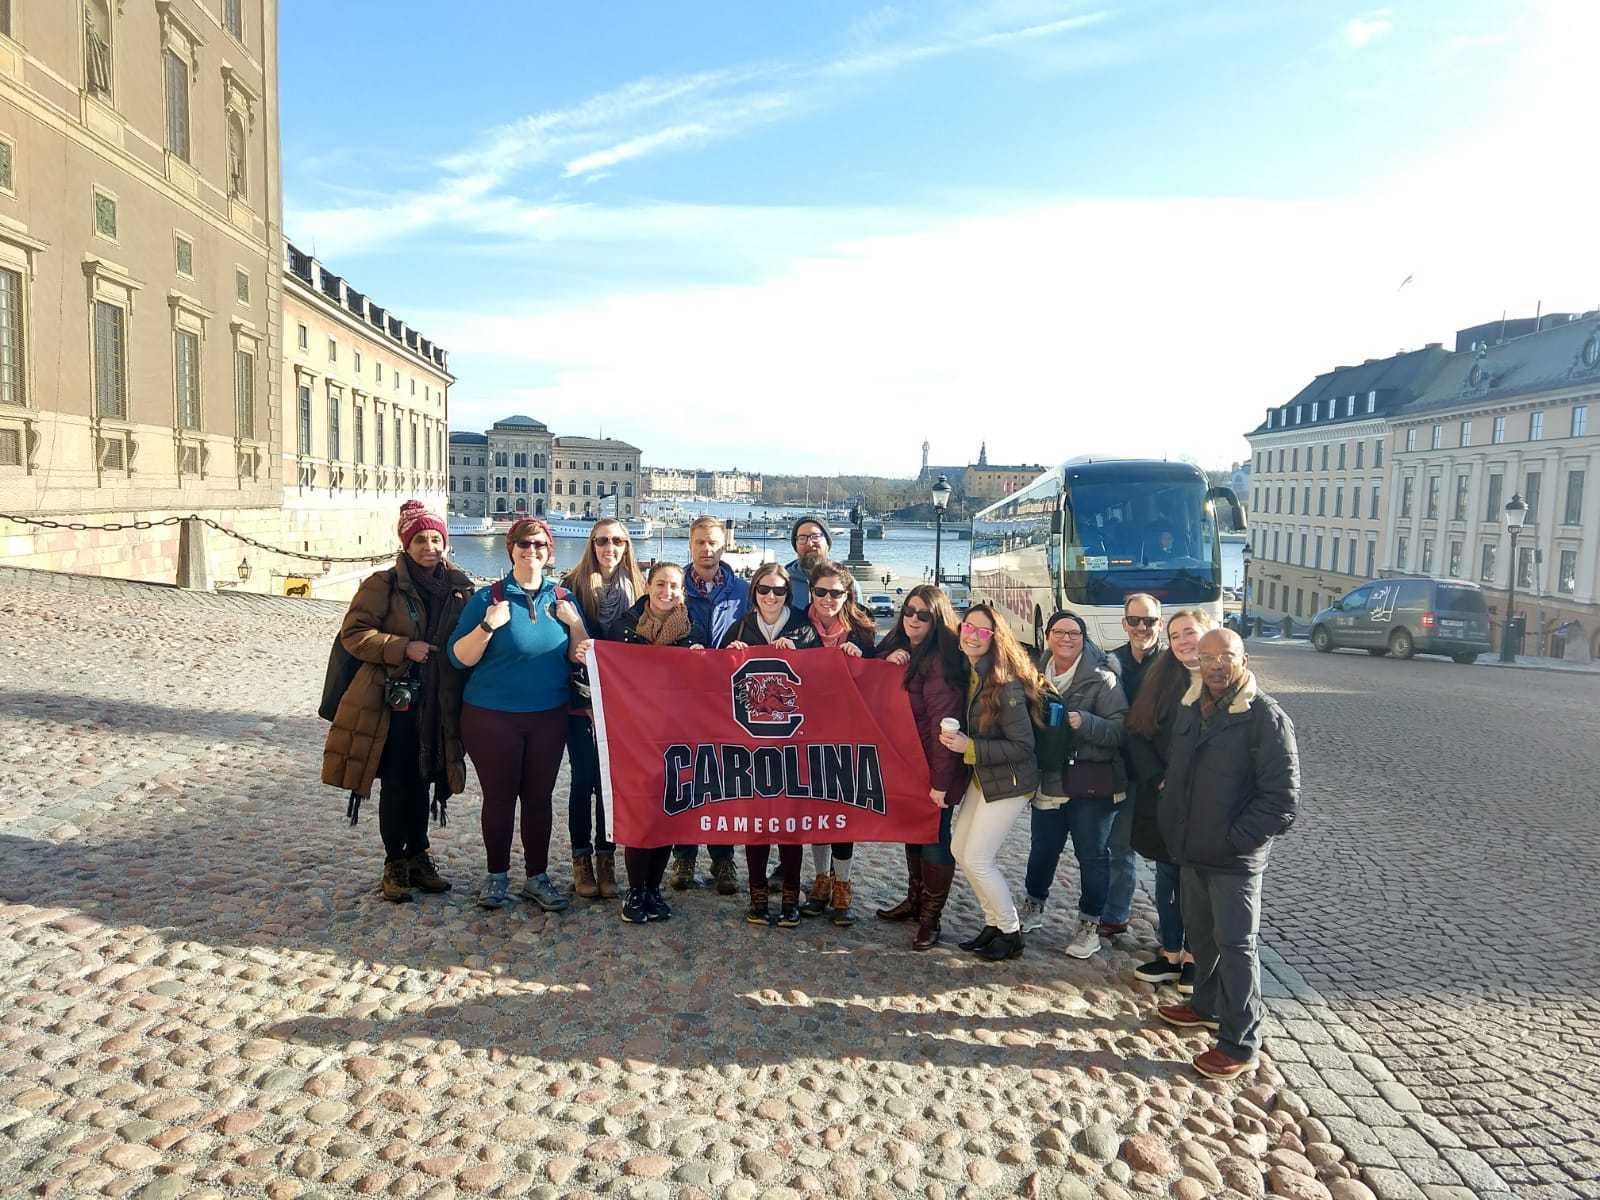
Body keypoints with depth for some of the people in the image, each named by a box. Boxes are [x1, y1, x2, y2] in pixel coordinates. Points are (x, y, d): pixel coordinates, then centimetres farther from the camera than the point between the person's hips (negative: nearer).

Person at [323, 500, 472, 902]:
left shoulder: (459, 587, 6)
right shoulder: (384, 585, -6)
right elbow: (353, 633, -9)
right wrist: (403, 647, -19)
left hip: (436, 703, 4)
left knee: (422, 780, 14)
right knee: (396, 783, 3)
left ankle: (418, 857, 27)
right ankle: (395, 865, 16)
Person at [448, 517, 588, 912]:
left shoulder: (562, 598, 7)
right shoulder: (488, 597, -3)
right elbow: (459, 658, -6)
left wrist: (574, 622, -9)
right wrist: (487, 626, -21)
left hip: (549, 717, 3)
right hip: (493, 717, -2)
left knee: (539, 797, 8)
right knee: (499, 797, 6)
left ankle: (537, 876, 20)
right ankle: (497, 875, 22)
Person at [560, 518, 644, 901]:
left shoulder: (636, 588, 8)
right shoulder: (573, 584, 0)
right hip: (582, 700, -2)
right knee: (585, 779, 2)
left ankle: (606, 857, 15)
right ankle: (582, 858, 14)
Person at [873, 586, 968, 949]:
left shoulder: (940, 660, -20)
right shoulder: (897, 649, 6)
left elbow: (945, 723, -23)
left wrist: (940, 782, -24)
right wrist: (887, 662, -12)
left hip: (933, 768, -8)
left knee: (933, 838, 2)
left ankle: (930, 917, 14)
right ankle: (916, 900, 35)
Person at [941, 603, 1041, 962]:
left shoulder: (1006, 684, -24)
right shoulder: (968, 673, 0)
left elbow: (1023, 745, -22)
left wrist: (969, 748, -24)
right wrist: (953, 739, -4)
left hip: (1009, 783, -8)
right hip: (981, 778, 8)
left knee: (977, 859, -4)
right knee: (960, 849, 12)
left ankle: (1011, 933, 16)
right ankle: (993, 923, 29)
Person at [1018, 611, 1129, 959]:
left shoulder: (1102, 679, -10)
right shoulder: (1038, 675, 7)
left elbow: (1121, 730, -16)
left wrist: (1084, 721, -29)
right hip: (1049, 782, 5)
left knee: (1092, 854, 6)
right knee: (1043, 847, 17)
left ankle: (1090, 924, 21)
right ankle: (1033, 906, 39)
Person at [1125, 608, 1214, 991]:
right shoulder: (1162, 678, 3)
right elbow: (1136, 733, 2)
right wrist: (1159, 779, -8)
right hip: (1162, 798, 3)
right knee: (1167, 877, 12)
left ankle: (1194, 957, 23)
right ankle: (1170, 954, 25)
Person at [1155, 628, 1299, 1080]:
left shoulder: (1266, 718, -18)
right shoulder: (1190, 708, 5)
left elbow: (1282, 800, -18)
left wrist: (1232, 839, -17)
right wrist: (1171, 824, 11)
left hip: (1235, 860, -7)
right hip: (1193, 851, 7)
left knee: (1235, 945, 2)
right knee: (1201, 932, 22)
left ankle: (1240, 1045, 15)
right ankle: (1207, 1005, 43)